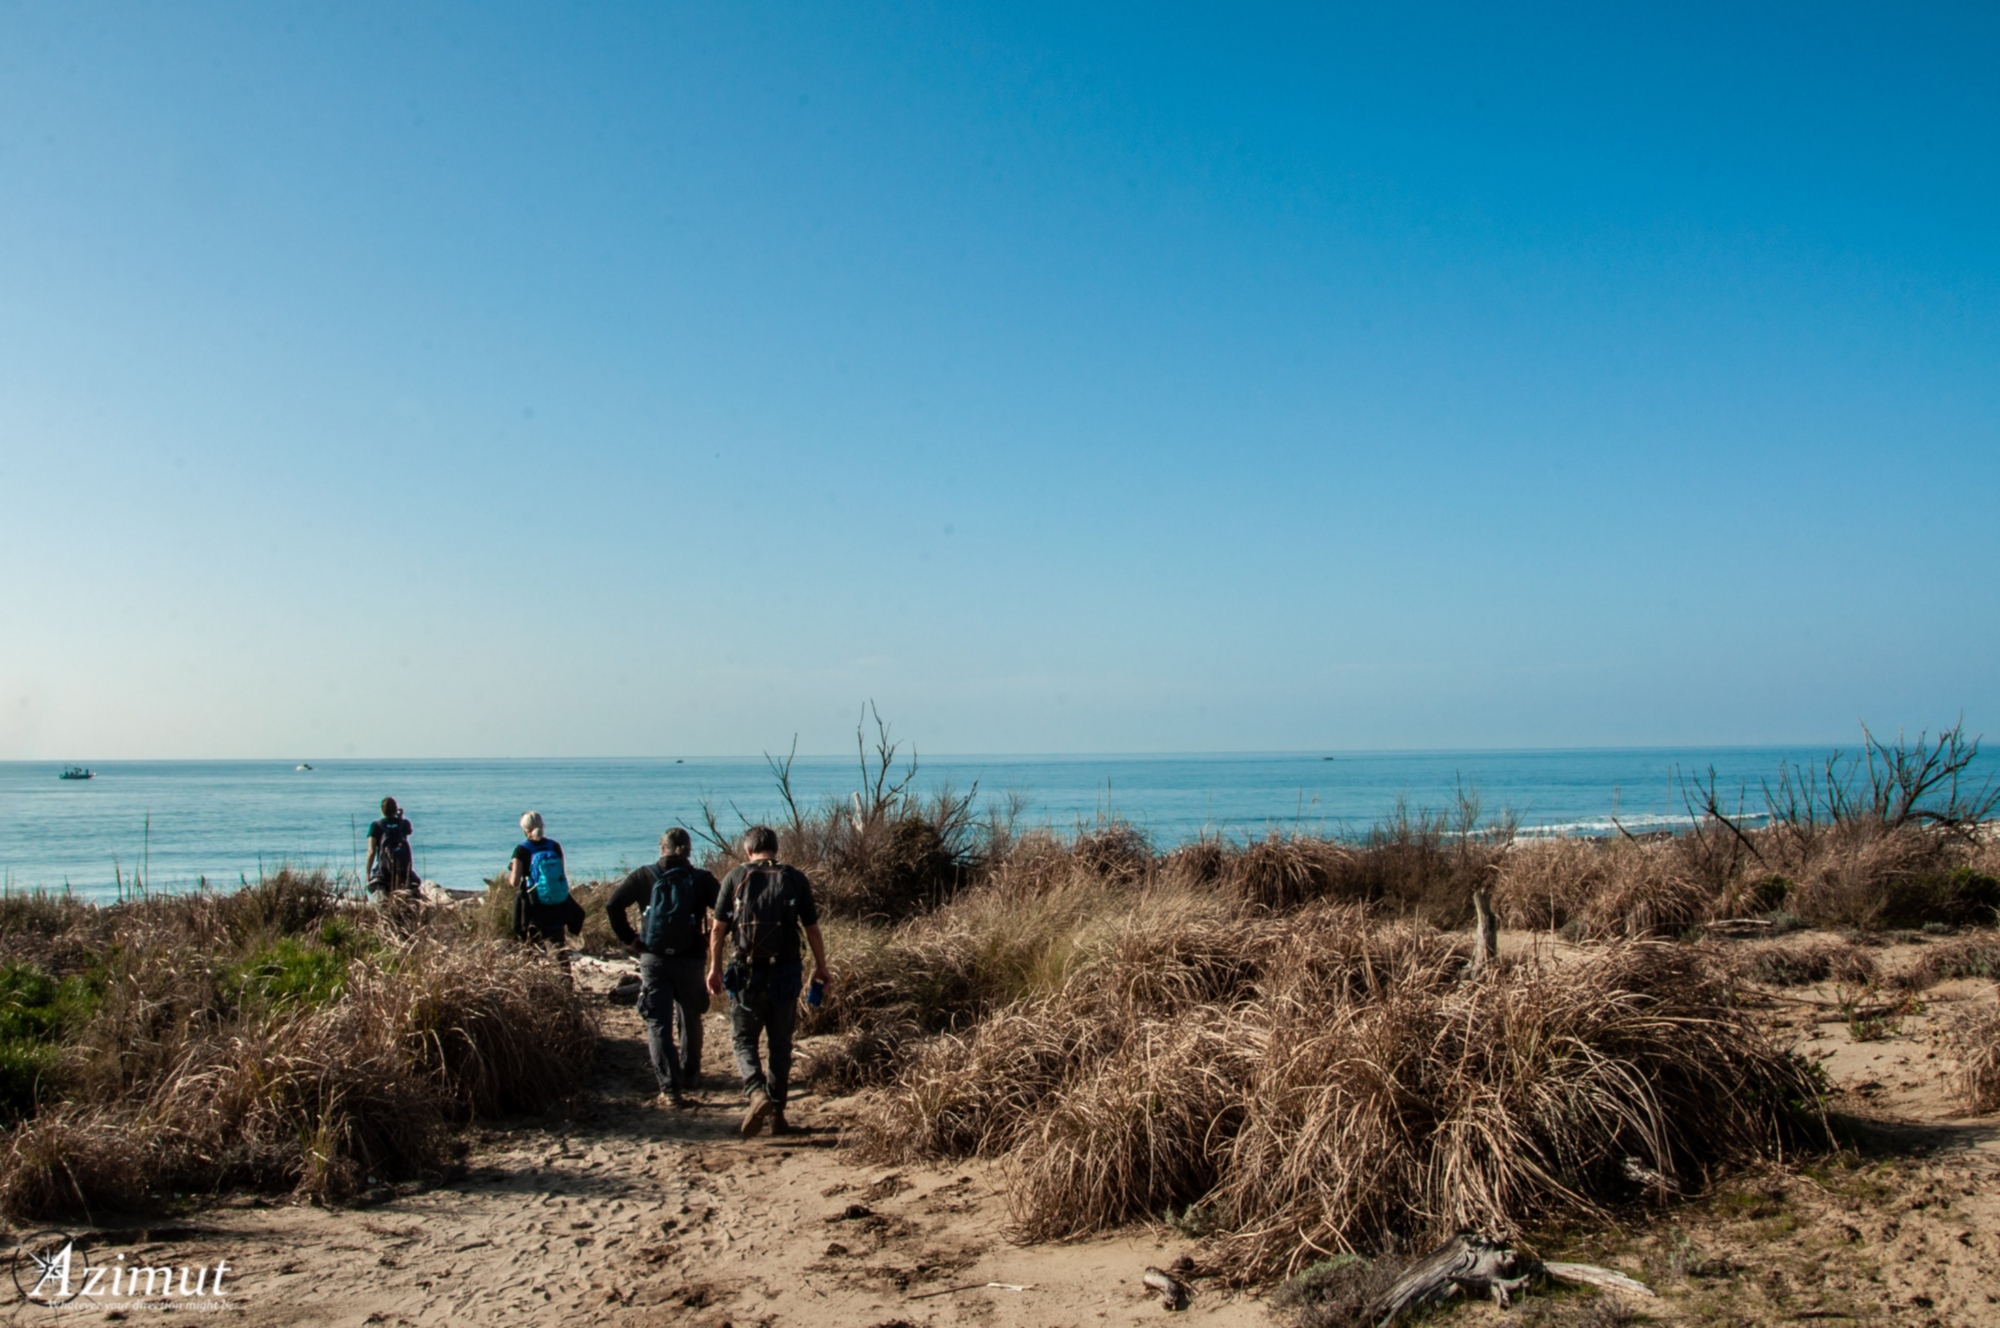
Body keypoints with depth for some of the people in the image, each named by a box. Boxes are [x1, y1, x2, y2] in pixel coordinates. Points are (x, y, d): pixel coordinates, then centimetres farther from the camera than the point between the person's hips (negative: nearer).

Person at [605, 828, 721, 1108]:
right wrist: (710, 941, 0)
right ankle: (689, 1074, 35)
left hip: (653, 960, -1)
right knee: (691, 1020, 20)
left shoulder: (645, 876, 0)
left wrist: (630, 939, -3)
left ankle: (669, 1087, -9)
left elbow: (613, 904, -9)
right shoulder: (701, 879, 0)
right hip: (690, 960, 1)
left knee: (658, 1024, 1)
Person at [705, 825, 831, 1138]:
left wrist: (714, 968, 9)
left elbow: (718, 929, 0)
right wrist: (821, 968, 16)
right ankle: (777, 1113, 15)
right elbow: (812, 930, 4)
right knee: (780, 1044, 12)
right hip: (784, 973, 1)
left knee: (744, 1039, 10)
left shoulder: (735, 878, 0)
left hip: (746, 972, -1)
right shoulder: (796, 880, 2)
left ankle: (757, 1093, -13)